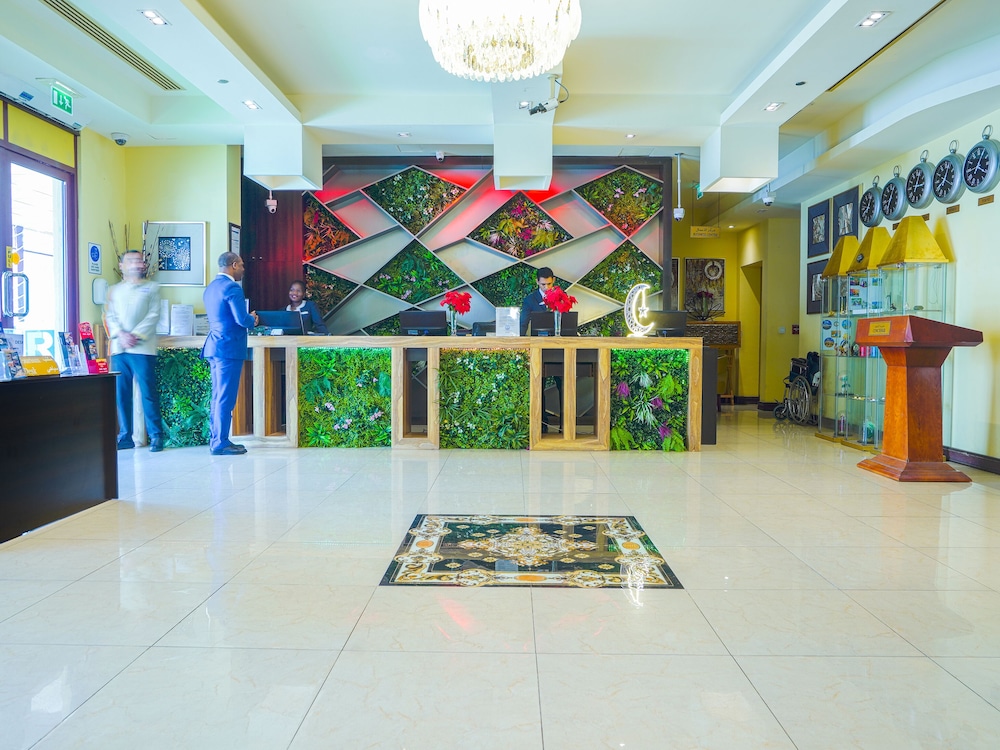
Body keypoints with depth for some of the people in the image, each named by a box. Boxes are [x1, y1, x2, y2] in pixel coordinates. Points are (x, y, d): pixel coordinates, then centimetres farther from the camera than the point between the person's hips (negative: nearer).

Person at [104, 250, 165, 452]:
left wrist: (135, 335, -11)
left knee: (148, 392, -7)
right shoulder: (114, 290, 19)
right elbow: (110, 316, 9)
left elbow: (153, 316, -1)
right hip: (119, 349, 4)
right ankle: (125, 436, 10)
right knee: (121, 393, 3)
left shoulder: (152, 288, 10)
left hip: (142, 348, -3)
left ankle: (156, 435, -2)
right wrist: (120, 335, -9)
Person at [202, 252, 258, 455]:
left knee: (218, 397, 14)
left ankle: (215, 439, 19)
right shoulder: (232, 288, -14)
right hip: (229, 348, -9)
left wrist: (248, 319, 19)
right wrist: (253, 319, 0)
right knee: (225, 398, -5)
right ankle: (220, 444, -1)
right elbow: (242, 319, -21)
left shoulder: (210, 287, 15)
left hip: (214, 347, 9)